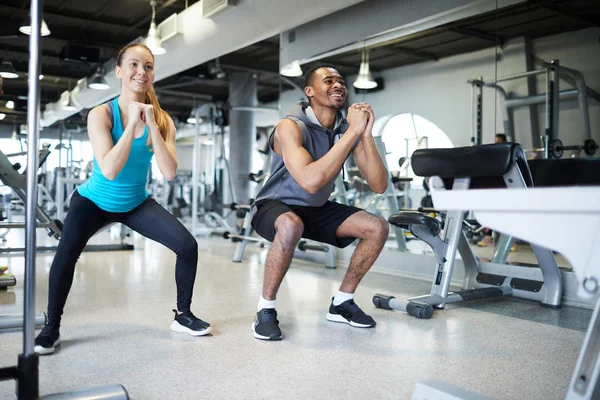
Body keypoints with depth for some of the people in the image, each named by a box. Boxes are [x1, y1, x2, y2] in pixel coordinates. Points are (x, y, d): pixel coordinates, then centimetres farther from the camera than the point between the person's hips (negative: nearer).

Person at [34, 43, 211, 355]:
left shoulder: (162, 119, -13)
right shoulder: (101, 114, -20)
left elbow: (170, 173, -25)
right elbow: (109, 170, -33)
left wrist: (151, 125, -30)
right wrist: (133, 124, -32)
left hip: (136, 203, 3)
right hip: (94, 201, -2)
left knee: (188, 246, -12)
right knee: (65, 255, -21)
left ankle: (182, 315, 8)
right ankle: (51, 328, 4)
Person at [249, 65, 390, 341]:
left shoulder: (347, 129, -6)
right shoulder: (290, 126, -24)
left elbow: (379, 185, -12)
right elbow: (311, 181, -41)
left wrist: (366, 134, -24)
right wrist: (352, 131, -36)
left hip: (317, 210, 6)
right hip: (275, 207, -6)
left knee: (378, 228, -8)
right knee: (291, 226, -40)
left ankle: (342, 302, 8)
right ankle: (266, 309, -18)